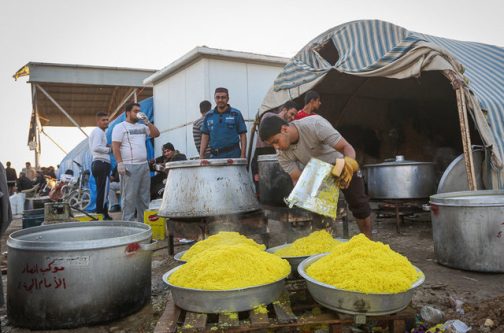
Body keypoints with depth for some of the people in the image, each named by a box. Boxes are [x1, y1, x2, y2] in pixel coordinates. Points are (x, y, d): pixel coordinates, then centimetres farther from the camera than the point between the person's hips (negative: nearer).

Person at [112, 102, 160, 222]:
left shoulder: (142, 126, 18)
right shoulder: (120, 127, 0)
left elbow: (156, 134, 11)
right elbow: (115, 147, -8)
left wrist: (147, 122, 1)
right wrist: (120, 163, -17)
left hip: (144, 165, 7)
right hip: (129, 167, -7)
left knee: (144, 196, 9)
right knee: (129, 197, -6)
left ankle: (143, 222, 17)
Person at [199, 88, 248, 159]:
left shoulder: (236, 114, 1)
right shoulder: (209, 116, 10)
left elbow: (243, 135, -1)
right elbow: (205, 136, 11)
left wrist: (243, 155, -9)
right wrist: (201, 155, 3)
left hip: (233, 155, -2)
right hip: (214, 155, 3)